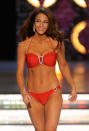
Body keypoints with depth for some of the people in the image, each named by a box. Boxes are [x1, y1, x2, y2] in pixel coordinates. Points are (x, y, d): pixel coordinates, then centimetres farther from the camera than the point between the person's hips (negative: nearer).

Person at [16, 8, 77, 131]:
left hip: (53, 94, -1)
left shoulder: (56, 43, -1)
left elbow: (63, 66, 14)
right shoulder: (24, 45, -2)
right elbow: (20, 72, -2)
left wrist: (73, 87, 16)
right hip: (33, 97, 1)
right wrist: (23, 93, -17)